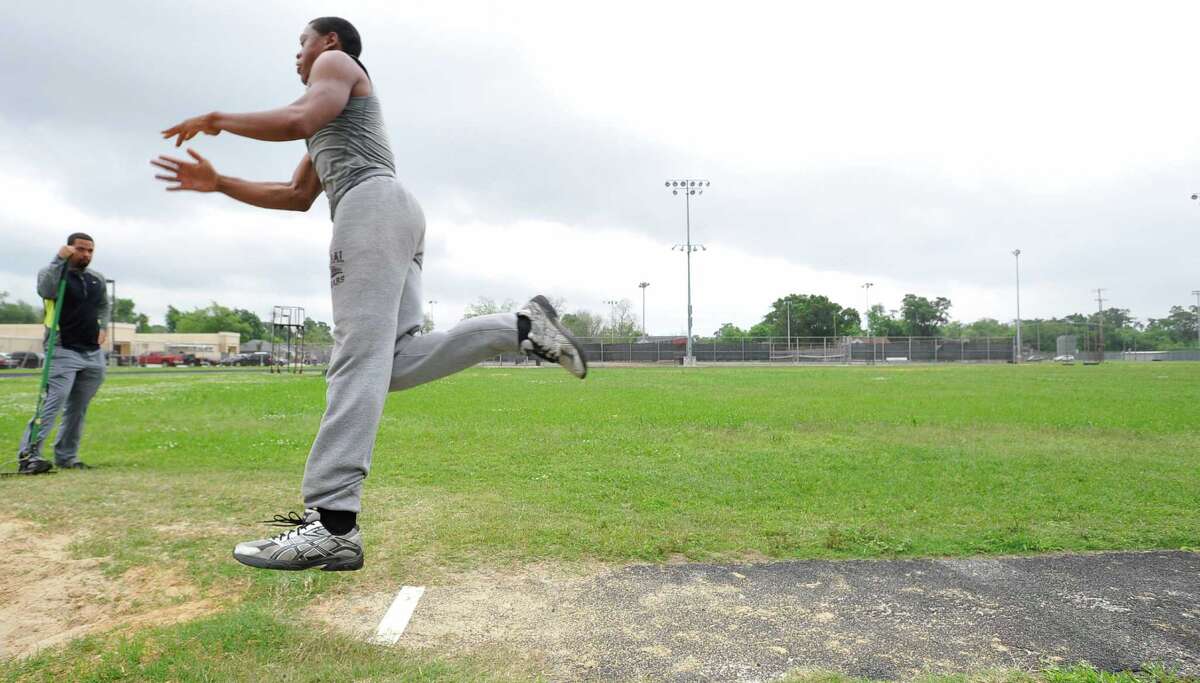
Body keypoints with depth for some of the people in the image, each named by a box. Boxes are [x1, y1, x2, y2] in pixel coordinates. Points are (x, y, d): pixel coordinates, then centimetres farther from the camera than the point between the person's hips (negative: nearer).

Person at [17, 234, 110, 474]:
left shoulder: (98, 279, 14)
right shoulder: (52, 272, -3)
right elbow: (46, 291, -26)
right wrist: (59, 260, -27)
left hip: (93, 353, 6)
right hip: (63, 351, -6)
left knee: (78, 408, 10)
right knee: (53, 402, -18)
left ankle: (66, 456, 18)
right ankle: (28, 455, -18)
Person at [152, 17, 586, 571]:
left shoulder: (337, 63, 15)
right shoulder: (327, 131, 41)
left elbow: (299, 119, -6)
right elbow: (297, 197, 36)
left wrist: (216, 119, 7)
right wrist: (217, 184, 31)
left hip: (372, 204, -9)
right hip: (391, 215, 9)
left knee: (358, 363, -21)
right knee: (395, 363, -7)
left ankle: (332, 526, -27)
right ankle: (522, 327, -14)